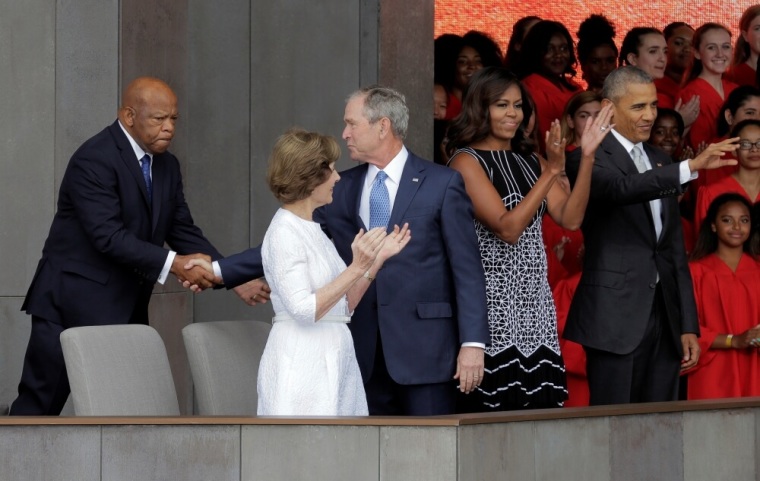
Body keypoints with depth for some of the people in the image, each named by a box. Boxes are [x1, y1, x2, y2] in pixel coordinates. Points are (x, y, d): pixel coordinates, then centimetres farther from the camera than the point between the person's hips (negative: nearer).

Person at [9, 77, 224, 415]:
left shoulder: (167, 166, 10)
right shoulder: (93, 160, -16)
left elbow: (184, 231, 8)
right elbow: (108, 235, -25)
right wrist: (172, 264, -32)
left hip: (125, 309, 8)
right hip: (72, 306, -8)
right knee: (39, 402, -2)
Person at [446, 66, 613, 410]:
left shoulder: (529, 160, 16)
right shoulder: (467, 161, -5)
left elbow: (570, 218, 4)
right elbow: (507, 228, -15)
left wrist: (587, 157, -4)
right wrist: (551, 172, -18)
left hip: (535, 301, 6)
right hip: (495, 302, -6)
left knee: (543, 408, 1)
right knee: (496, 411, -8)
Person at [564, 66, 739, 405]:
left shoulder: (660, 162, 18)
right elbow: (623, 187, -27)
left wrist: (689, 325, 14)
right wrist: (691, 167, -38)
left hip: (665, 314, 6)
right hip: (616, 318, -6)